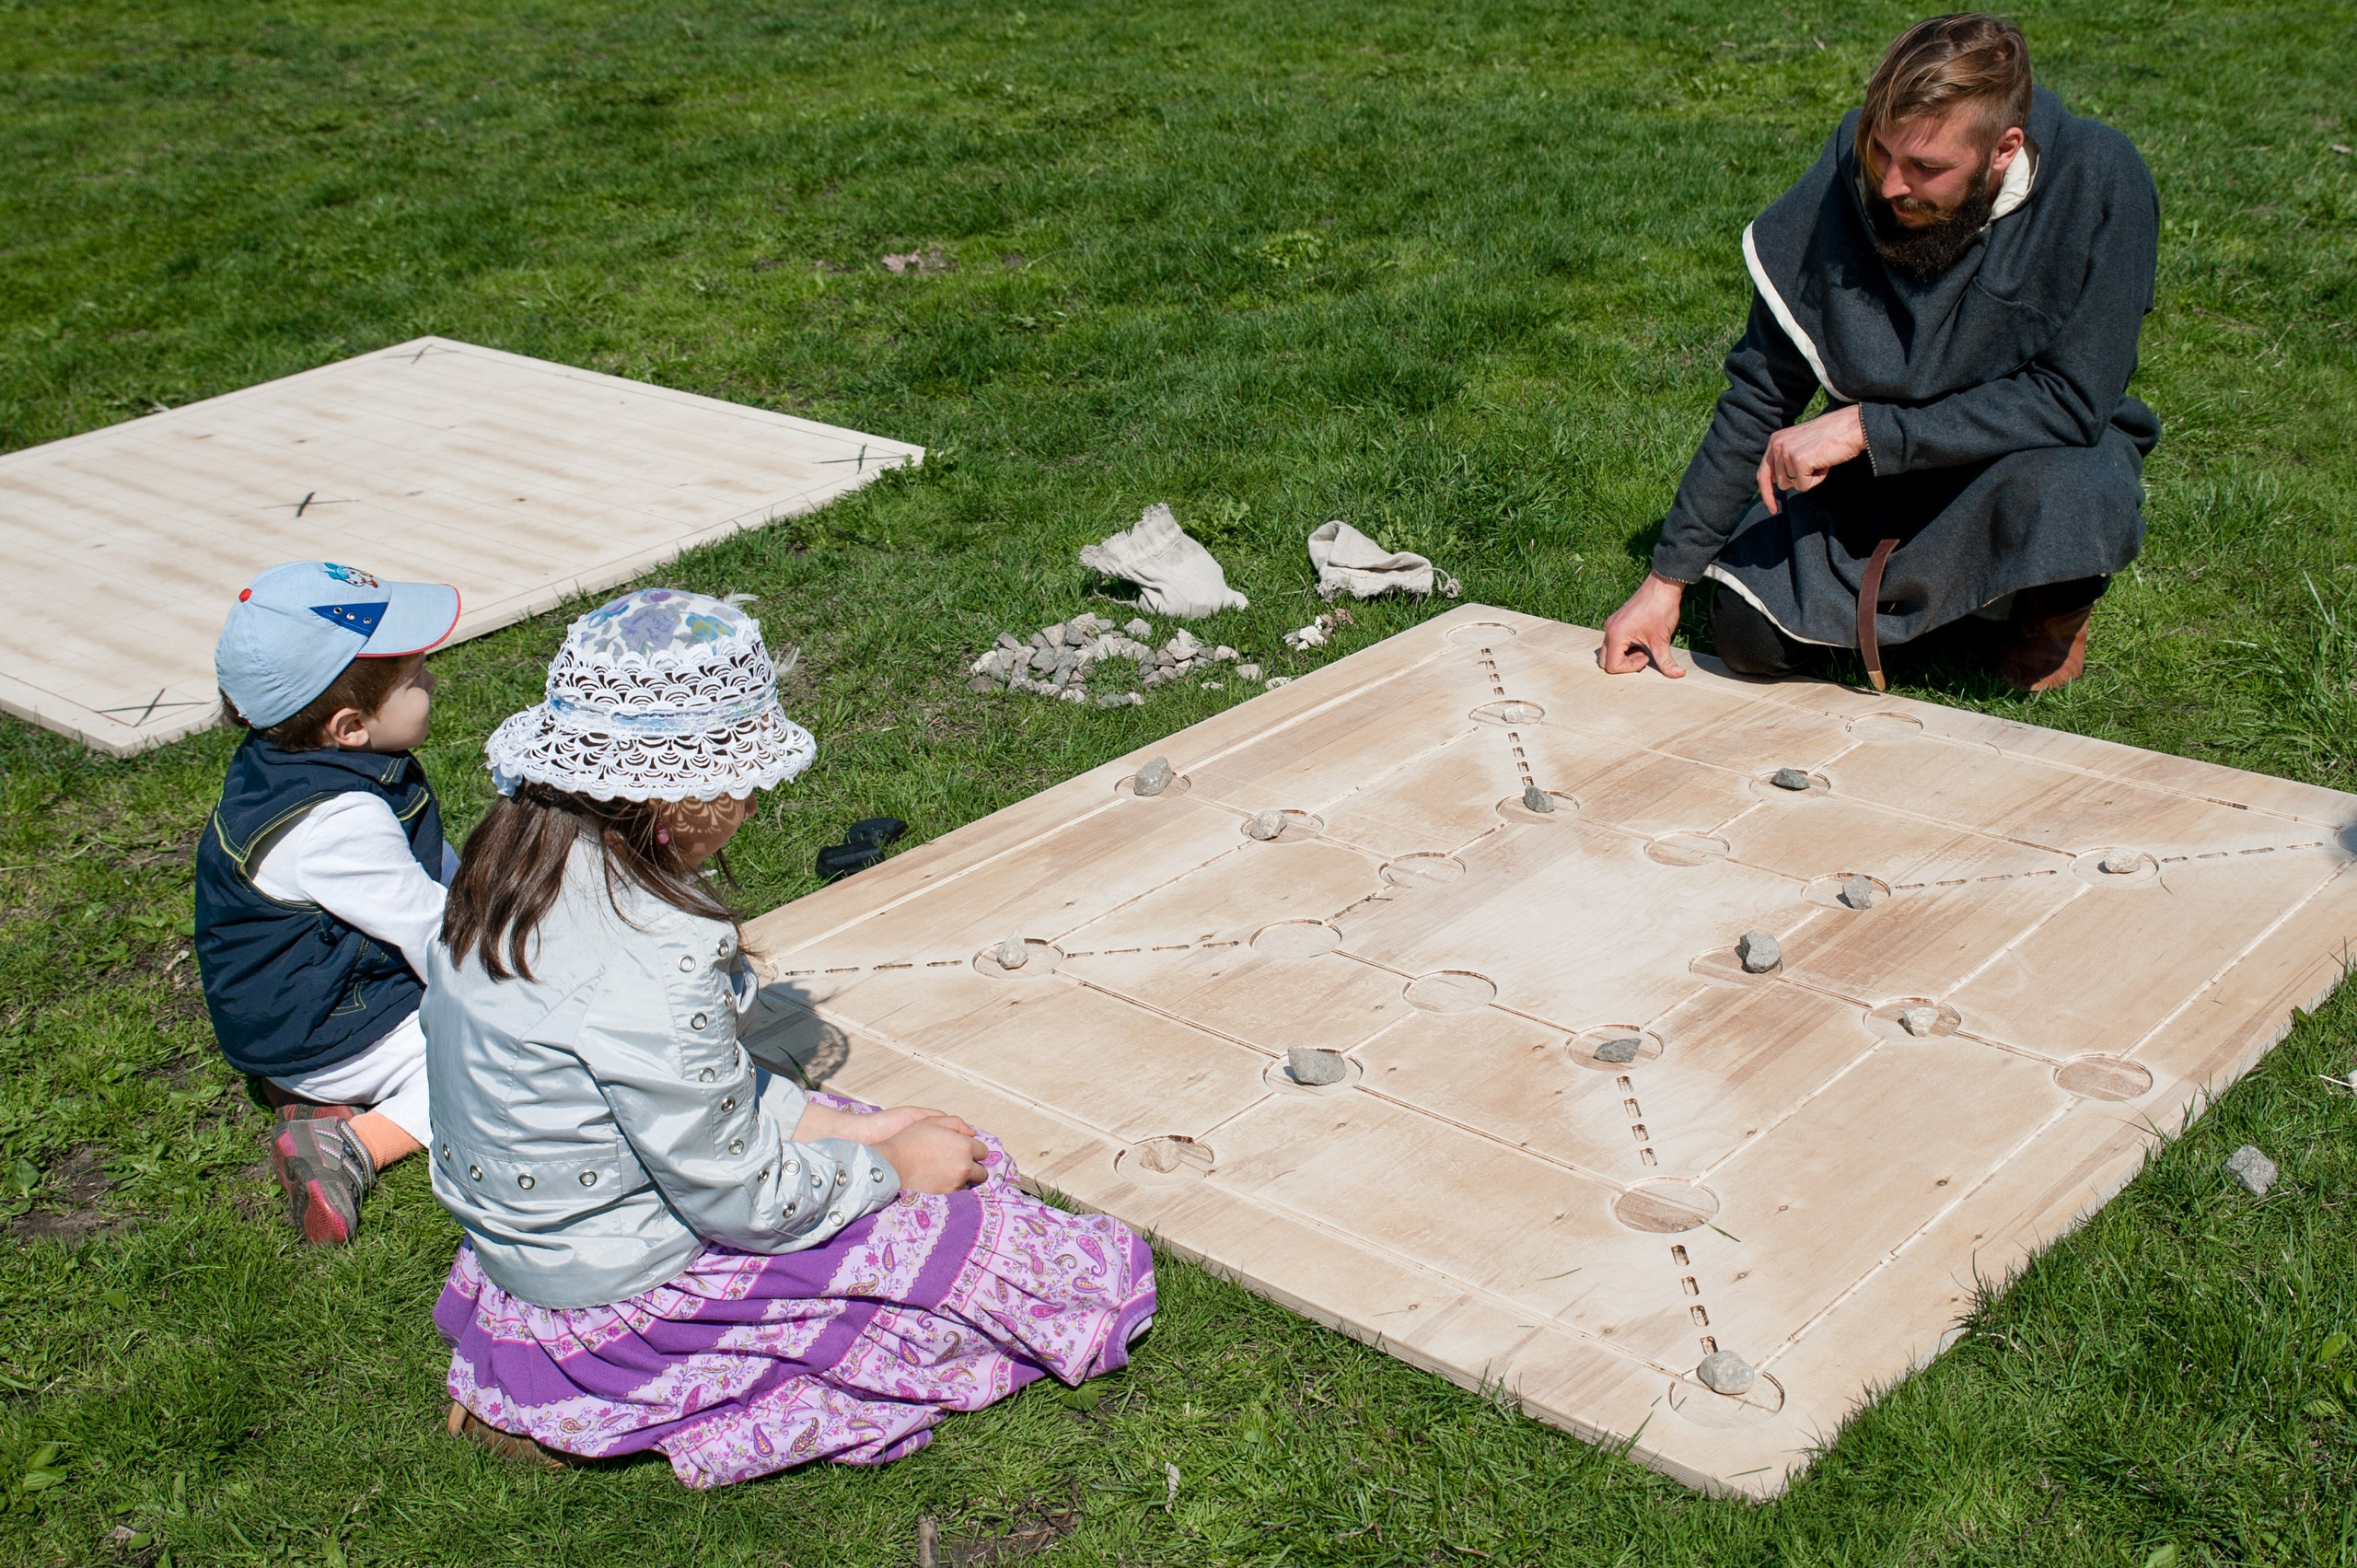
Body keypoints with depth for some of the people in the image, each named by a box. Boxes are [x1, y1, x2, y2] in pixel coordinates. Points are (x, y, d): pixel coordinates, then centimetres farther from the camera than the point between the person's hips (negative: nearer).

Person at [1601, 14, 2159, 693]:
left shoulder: (2099, 181, -26)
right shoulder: (1853, 171, -17)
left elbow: (2072, 401, -26)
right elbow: (1760, 394, -10)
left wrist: (1864, 427, -31)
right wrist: (1667, 579, -10)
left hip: (2055, 448, -3)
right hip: (1883, 458, 3)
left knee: (2046, 490, -38)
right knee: (1750, 635, -13)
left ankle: (2059, 597, 0)